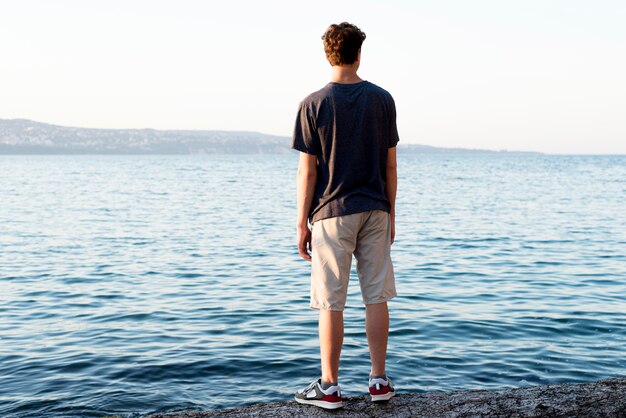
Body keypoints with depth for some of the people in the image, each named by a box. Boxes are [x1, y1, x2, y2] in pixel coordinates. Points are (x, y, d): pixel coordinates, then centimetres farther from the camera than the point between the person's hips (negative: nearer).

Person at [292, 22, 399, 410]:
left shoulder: (314, 104, -7)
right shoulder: (382, 100, 3)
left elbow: (307, 170, -7)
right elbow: (390, 164, 5)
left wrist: (302, 223, 0)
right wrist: (390, 213, 14)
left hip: (332, 214, -3)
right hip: (374, 212, 3)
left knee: (331, 302, 2)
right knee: (377, 297, 8)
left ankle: (330, 387, 9)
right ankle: (379, 380, 15)